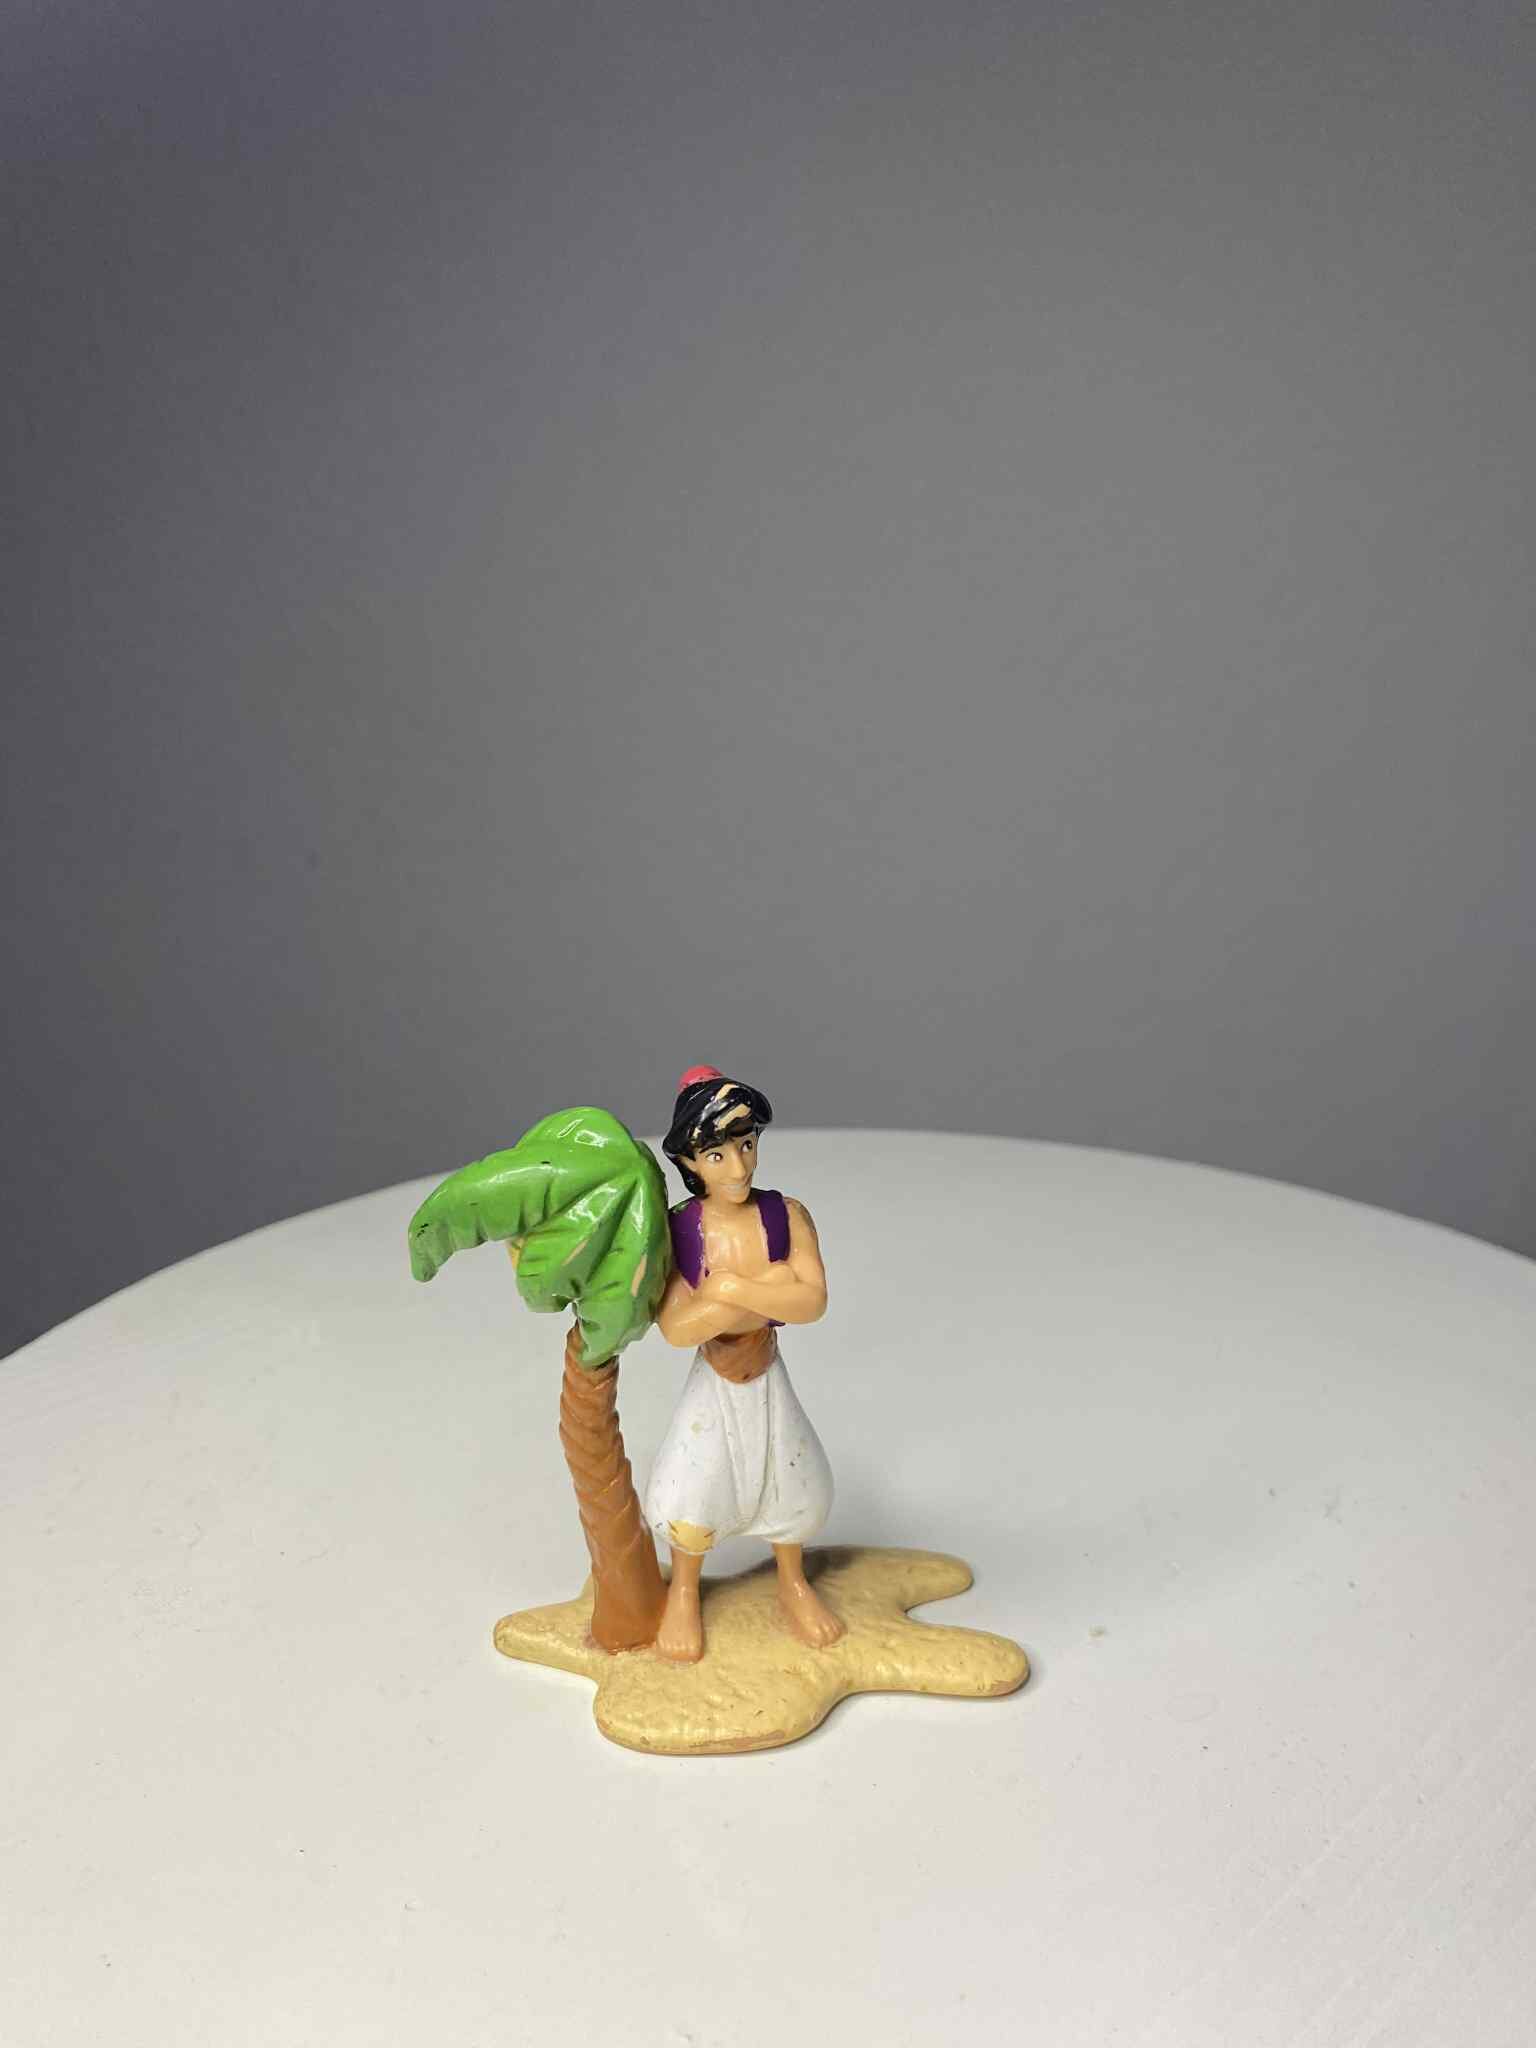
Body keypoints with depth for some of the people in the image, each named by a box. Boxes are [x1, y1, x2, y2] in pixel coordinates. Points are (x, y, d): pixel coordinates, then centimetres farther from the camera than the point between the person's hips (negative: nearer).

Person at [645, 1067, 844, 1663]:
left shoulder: (787, 1216, -19)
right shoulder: (675, 1230, -22)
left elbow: (814, 1302, -28)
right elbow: (676, 1329, -27)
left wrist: (732, 1287, -34)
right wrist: (769, 1290, -32)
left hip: (768, 1383, 2)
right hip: (713, 1388, -1)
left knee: (796, 1493, 10)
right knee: (687, 1512, -6)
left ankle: (793, 1585, 43)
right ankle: (683, 1591, 29)